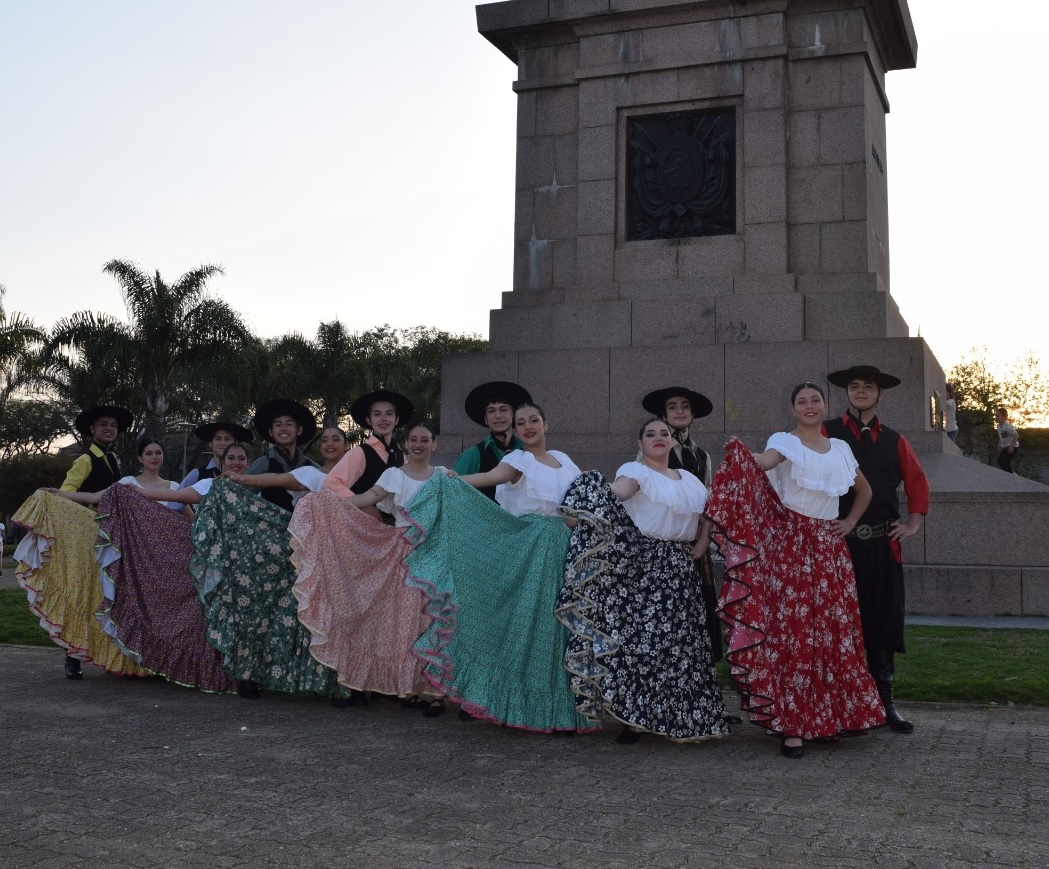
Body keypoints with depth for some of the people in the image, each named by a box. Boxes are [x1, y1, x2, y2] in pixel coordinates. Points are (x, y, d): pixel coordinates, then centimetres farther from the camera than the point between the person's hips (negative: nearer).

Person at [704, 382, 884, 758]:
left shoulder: (840, 448, 14)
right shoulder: (785, 441, -1)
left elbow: (865, 490, 28)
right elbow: (763, 463, -24)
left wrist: (851, 521, 13)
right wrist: (740, 453, -44)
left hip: (829, 548, 5)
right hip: (790, 544, -5)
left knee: (833, 630, 5)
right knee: (791, 629, -8)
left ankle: (830, 716, 18)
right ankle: (791, 724, -5)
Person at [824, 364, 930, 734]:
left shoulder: (893, 440, 13)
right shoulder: (827, 434, 1)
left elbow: (917, 480, 21)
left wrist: (913, 523, 11)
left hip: (883, 544, 3)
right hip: (839, 541, -3)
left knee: (884, 621, 6)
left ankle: (885, 703, 16)